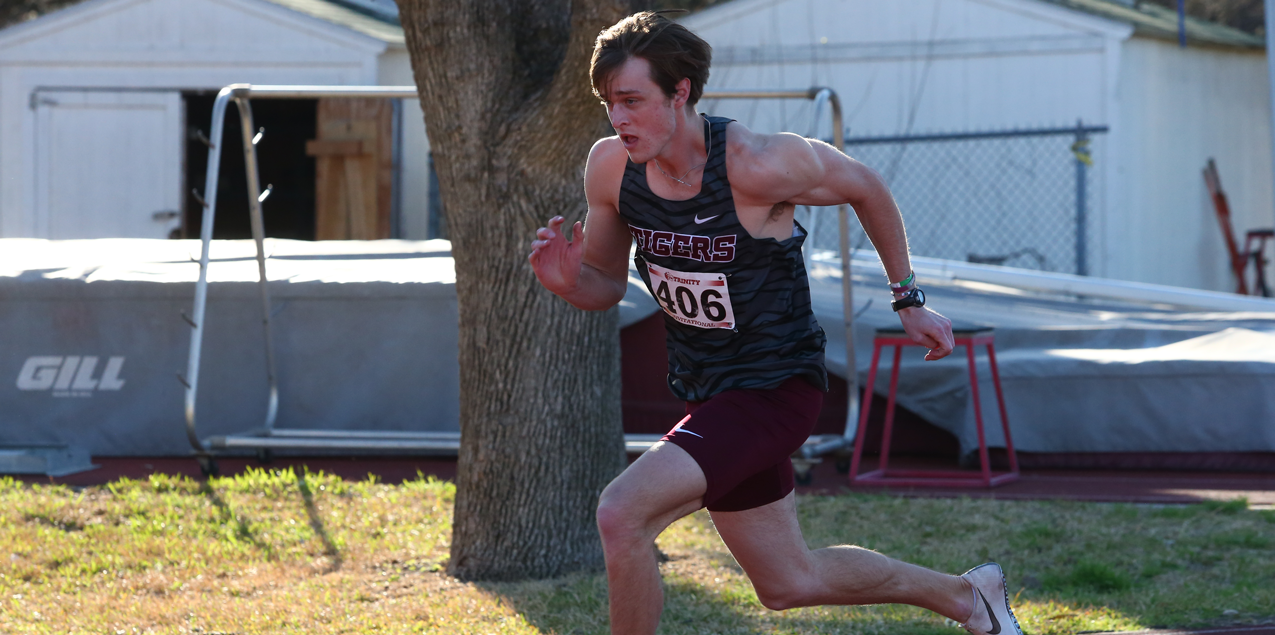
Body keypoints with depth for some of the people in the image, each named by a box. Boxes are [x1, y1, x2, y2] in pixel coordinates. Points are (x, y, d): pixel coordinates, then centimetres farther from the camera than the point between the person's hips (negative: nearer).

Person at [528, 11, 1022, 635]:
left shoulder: (755, 163, -24)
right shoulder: (610, 168, -8)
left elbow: (865, 188, -5)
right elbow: (607, 284, 8)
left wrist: (909, 302, 5)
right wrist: (567, 282, -16)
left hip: (775, 389, -7)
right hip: (707, 394, 7)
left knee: (622, 514, -24)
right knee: (788, 583, 18)